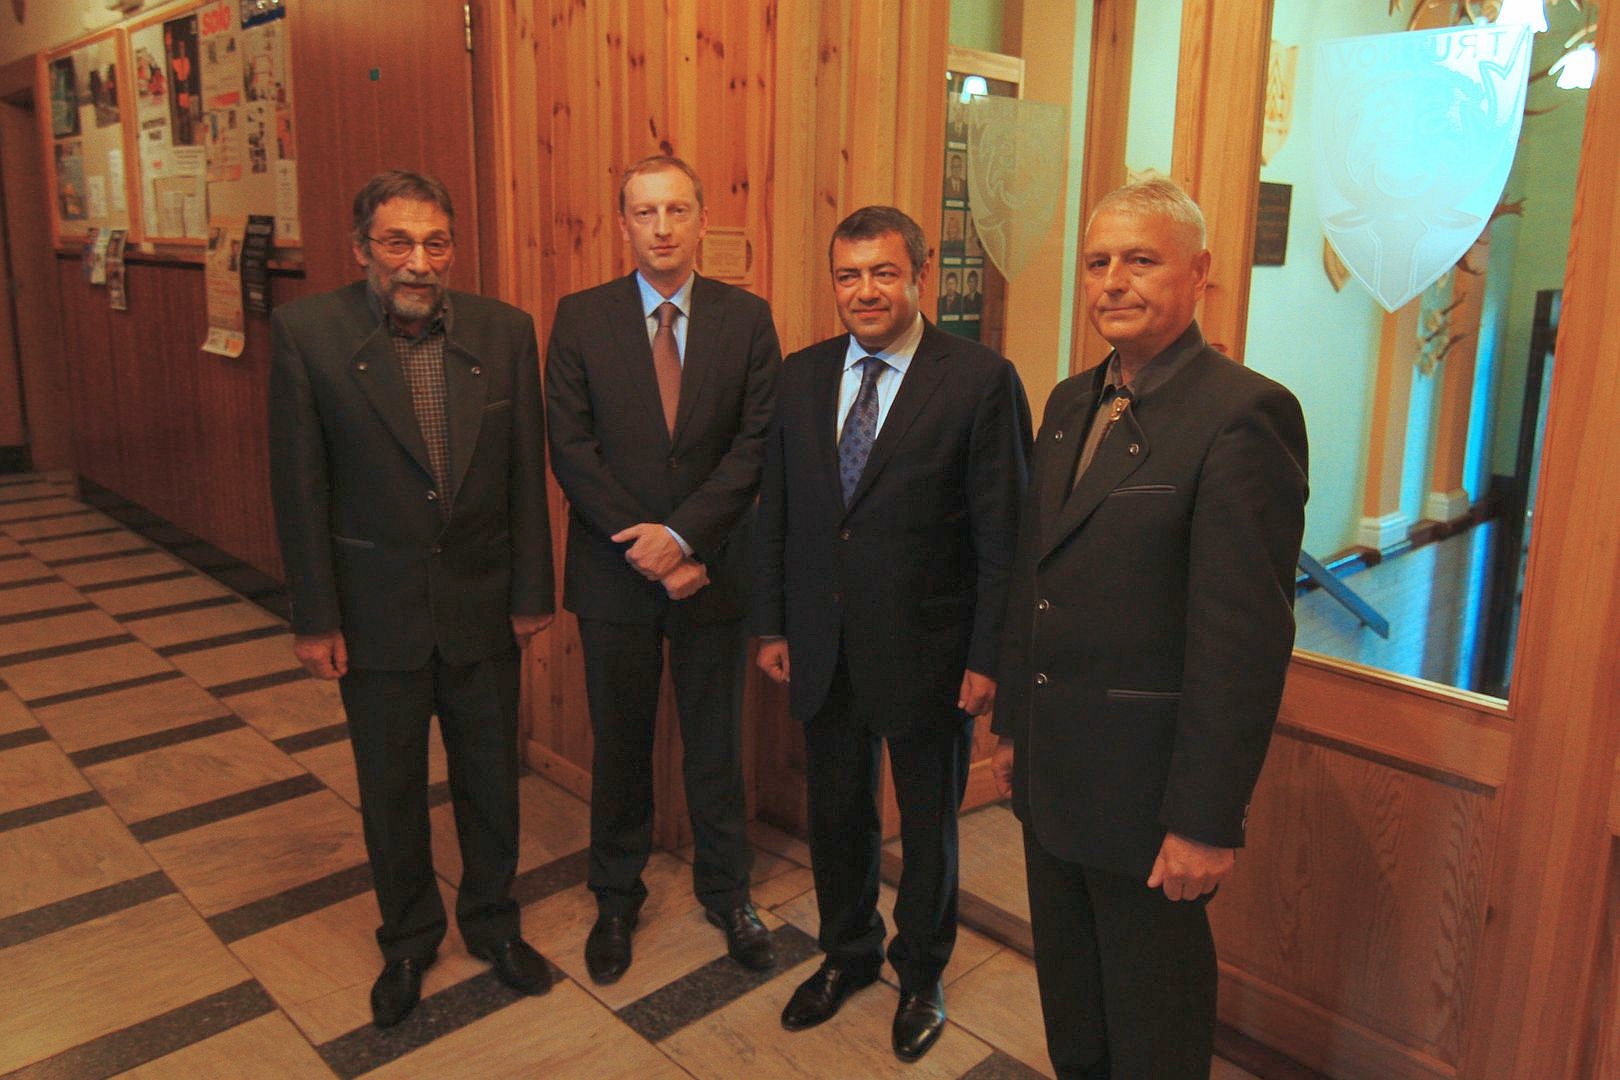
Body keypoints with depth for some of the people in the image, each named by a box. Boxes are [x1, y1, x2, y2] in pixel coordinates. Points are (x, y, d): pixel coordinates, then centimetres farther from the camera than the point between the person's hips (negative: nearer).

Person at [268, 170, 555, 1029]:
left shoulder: (504, 331, -5)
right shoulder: (306, 332, -10)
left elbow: (525, 473, -1)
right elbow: (299, 487, -8)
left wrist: (531, 593, 0)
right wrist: (314, 618, -7)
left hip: (481, 604, 2)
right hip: (376, 610, -1)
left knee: (489, 776, 16)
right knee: (391, 789, 15)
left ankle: (492, 922, 40)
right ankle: (407, 940, 39)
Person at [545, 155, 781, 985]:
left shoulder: (747, 318, -1)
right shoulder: (580, 318, -1)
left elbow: (756, 444, -7)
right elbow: (572, 449, -7)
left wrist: (681, 533, -17)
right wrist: (642, 548, -14)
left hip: (711, 566, 0)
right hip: (614, 573, 0)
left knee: (714, 739, 14)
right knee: (619, 744, 14)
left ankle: (726, 890, 34)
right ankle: (616, 898, 34)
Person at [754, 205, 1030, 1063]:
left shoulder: (981, 380, -12)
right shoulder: (801, 375, 3)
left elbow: (1002, 533, -11)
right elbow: (775, 513, 7)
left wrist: (989, 656, -12)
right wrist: (771, 625, 6)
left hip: (926, 649, -4)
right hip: (822, 646, 4)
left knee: (928, 822, 16)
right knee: (835, 812, 20)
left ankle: (921, 975, 40)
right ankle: (847, 954, 45)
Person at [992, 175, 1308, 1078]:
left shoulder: (1244, 413, -17)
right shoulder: (1072, 403, 8)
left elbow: (1246, 635, -20)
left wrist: (1207, 817, -19)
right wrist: (1013, 726, 15)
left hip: (1146, 782, -7)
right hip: (1053, 768, 7)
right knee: (1068, 997, 24)